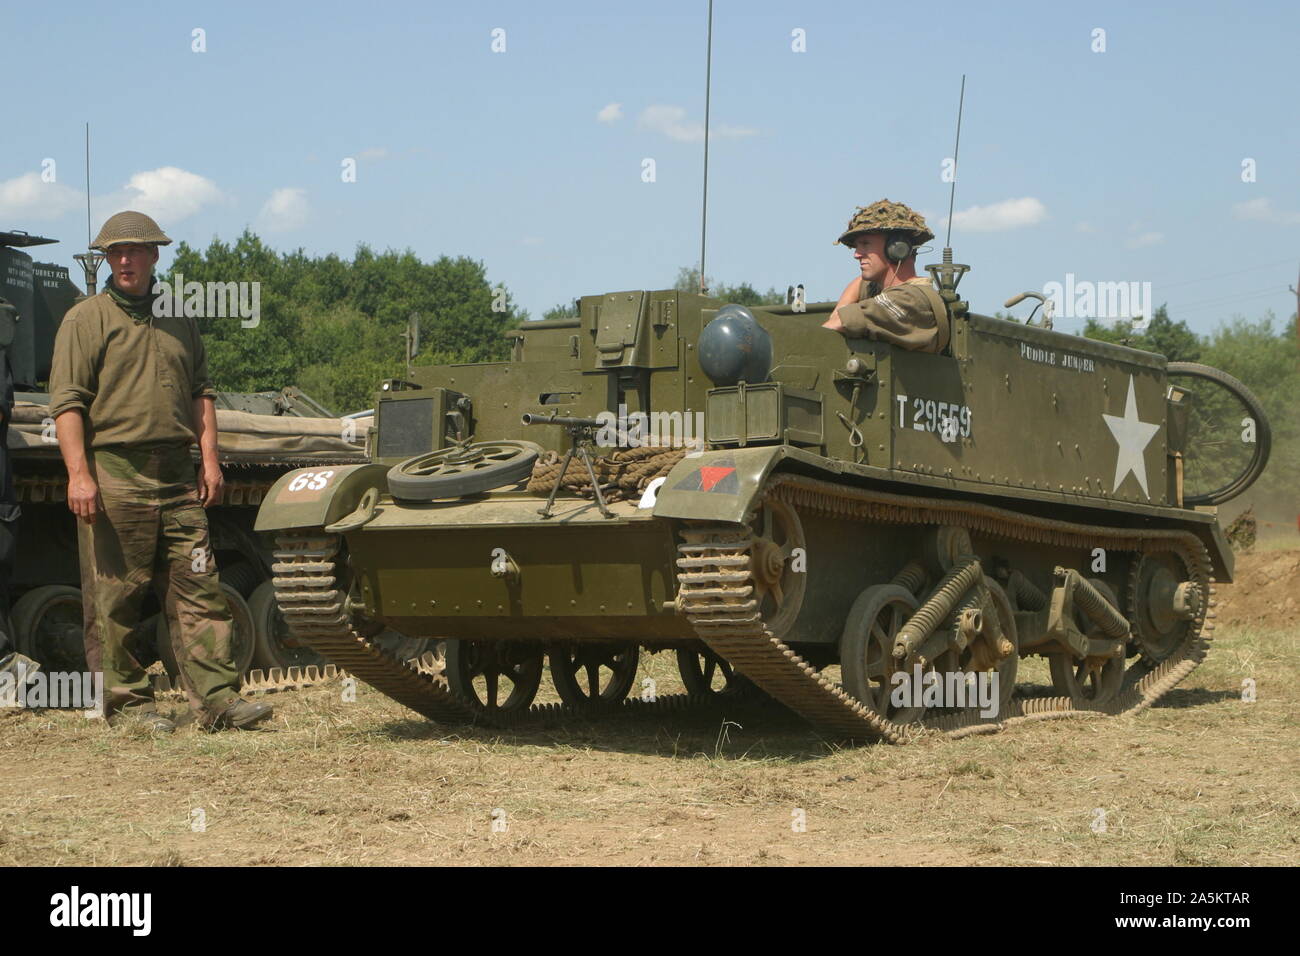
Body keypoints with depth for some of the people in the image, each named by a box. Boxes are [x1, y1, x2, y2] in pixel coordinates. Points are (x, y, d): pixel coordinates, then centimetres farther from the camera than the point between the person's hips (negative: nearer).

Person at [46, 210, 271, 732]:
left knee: (199, 587, 0)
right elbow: (67, 402, -7)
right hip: (113, 476, -4)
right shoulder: (86, 319, 0)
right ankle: (123, 700, 10)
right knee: (114, 598, 1)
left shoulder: (178, 321, 16)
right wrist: (79, 474, -17)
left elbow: (201, 392, 20)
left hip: (176, 476, 5)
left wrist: (208, 458, 8)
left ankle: (216, 698, 0)